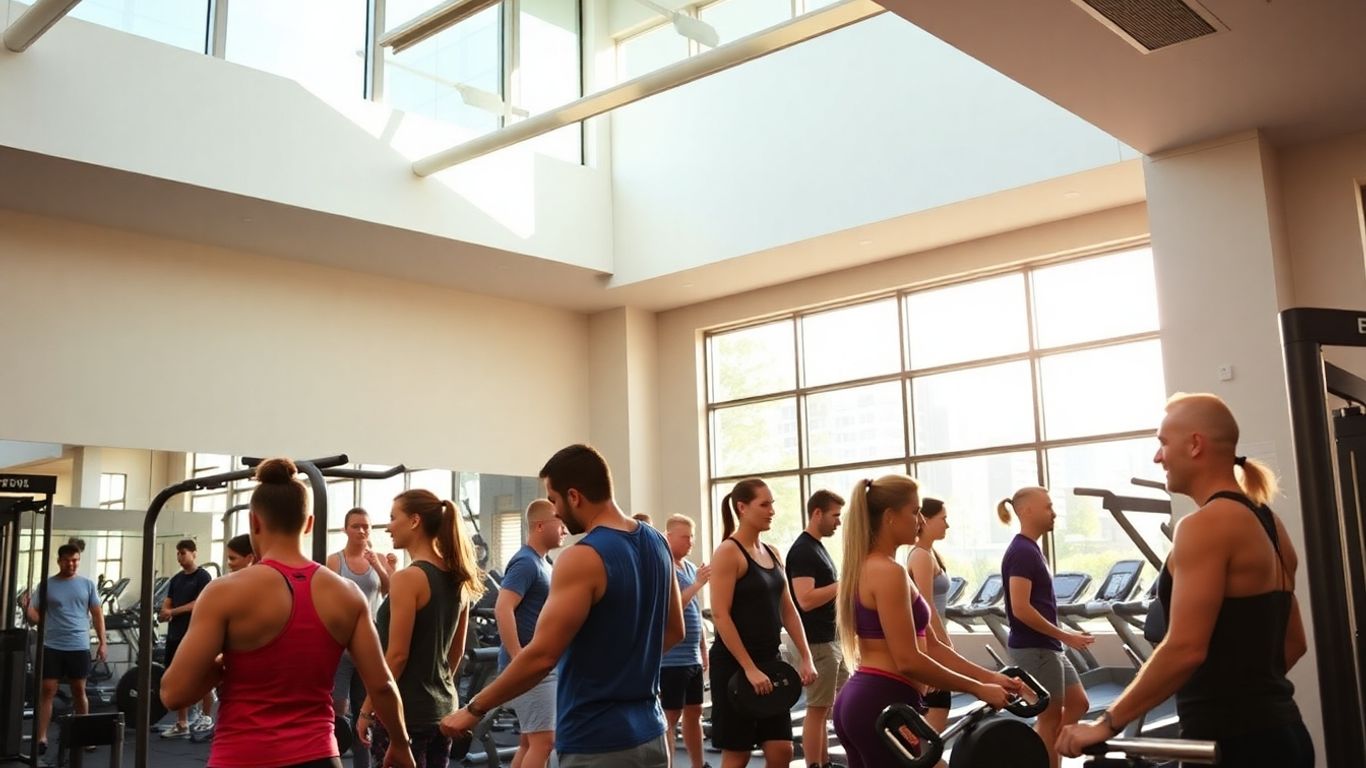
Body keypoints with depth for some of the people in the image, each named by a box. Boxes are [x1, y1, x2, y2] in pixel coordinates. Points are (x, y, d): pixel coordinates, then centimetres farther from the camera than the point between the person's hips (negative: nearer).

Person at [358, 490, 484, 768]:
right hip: (442, 708, 8)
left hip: (404, 711, -8)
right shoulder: (457, 579, 6)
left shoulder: (408, 578, -17)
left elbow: (397, 655, -17)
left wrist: (367, 710, -10)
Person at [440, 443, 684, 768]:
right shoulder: (656, 544, 5)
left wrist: (475, 708, -10)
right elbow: (674, 631, 16)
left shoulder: (583, 558, -19)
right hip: (649, 736, 8)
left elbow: (541, 656, -21)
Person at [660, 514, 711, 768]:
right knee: (669, 718, -1)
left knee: (694, 713, 15)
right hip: (670, 659, -8)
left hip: (692, 658, 8)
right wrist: (697, 584, -23)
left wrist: (703, 651, 19)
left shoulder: (691, 567, 12)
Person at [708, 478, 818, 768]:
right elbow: (720, 615, -19)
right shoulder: (728, 552, -12)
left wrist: (806, 658, 4)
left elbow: (788, 610, 13)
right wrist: (749, 668, -22)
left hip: (770, 659, 7)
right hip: (734, 663, -7)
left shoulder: (772, 554, 11)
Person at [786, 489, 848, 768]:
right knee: (817, 709, -3)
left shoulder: (817, 547, 15)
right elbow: (806, 600, -24)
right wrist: (842, 584, -18)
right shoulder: (803, 550, -16)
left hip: (830, 640, 10)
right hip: (816, 643, -10)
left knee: (831, 706, 14)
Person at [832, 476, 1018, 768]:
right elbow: (908, 660, -20)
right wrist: (979, 689, -11)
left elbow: (929, 646, 17)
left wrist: (989, 677, 12)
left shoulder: (869, 567, 16)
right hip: (883, 705, -10)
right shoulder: (888, 572, -15)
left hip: (859, 700, 10)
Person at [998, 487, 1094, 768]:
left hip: (1045, 646, 10)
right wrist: (1064, 636, -17)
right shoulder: (1021, 552, -18)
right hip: (1033, 648, -10)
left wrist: (1061, 636, 18)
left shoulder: (1030, 550, 12)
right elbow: (1021, 609, -23)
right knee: (1051, 716, 1)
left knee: (1078, 703, 16)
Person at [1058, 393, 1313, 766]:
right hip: (1274, 731, 10)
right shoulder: (1266, 522, 12)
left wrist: (1107, 723, -19)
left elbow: (1185, 649, -24)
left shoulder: (1205, 525, -17)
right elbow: (1293, 642, 19)